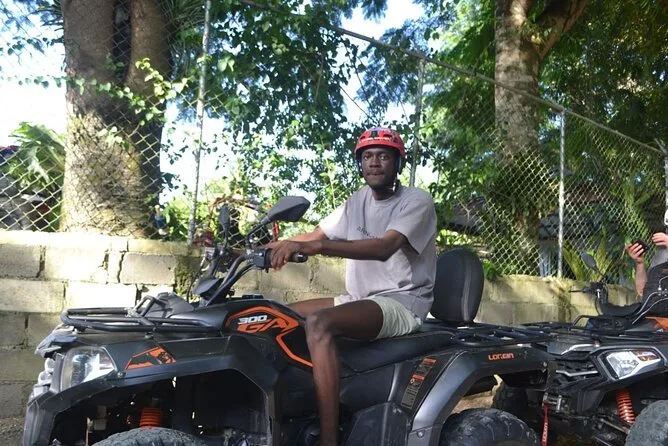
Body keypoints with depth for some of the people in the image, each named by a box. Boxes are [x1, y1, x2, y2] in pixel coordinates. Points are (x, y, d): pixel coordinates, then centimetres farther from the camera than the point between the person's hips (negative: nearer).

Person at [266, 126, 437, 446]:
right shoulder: (358, 201, 13)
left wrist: (313, 247, -38)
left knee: (319, 323, -32)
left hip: (403, 301, -8)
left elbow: (384, 247, -27)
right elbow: (314, 235, 12)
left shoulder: (417, 200, -10)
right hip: (361, 300, 8)